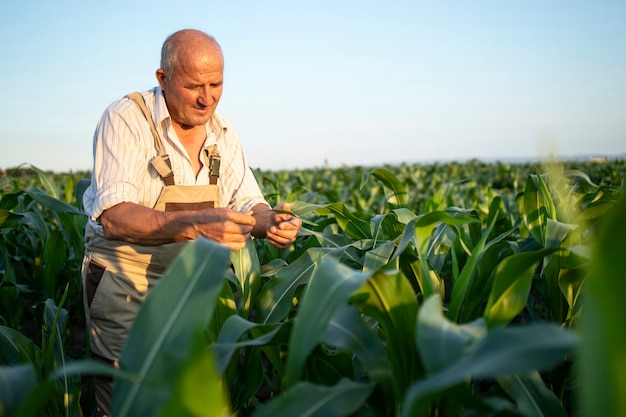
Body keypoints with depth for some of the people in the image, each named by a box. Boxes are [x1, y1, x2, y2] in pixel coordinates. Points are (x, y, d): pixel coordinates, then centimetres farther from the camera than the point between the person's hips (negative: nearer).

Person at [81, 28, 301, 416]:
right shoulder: (126, 119, -16)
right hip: (126, 282, -5)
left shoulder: (223, 132, 3)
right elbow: (115, 218, -27)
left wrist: (271, 221, -20)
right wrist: (194, 224, -42)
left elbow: (247, 202, 4)